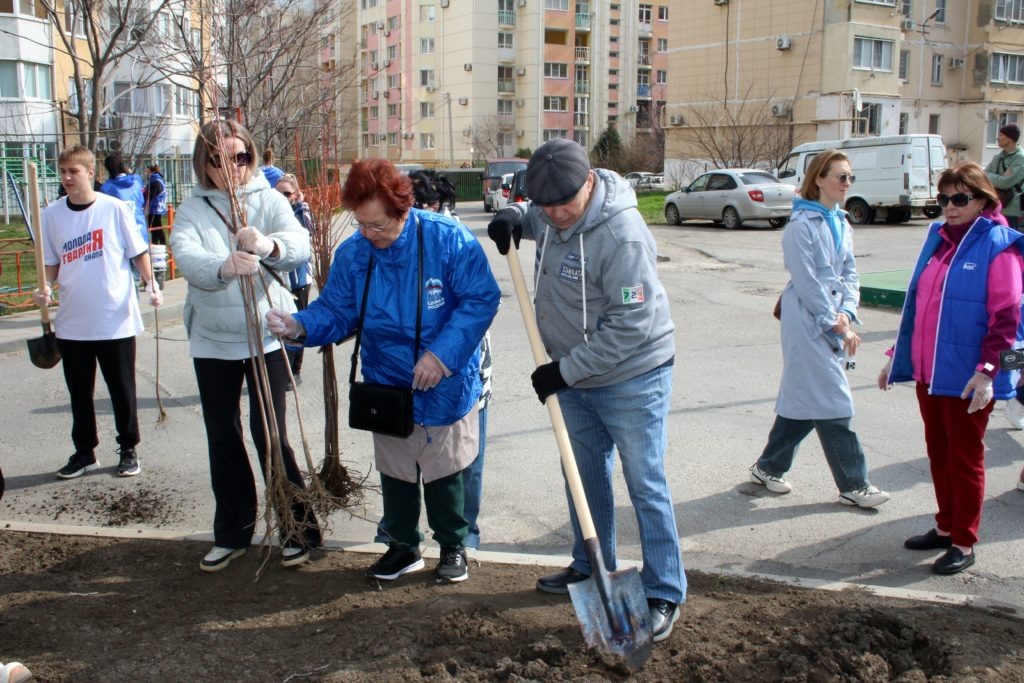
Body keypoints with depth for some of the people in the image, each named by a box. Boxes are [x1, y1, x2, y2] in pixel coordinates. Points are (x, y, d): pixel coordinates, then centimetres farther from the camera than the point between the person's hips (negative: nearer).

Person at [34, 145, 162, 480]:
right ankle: (84, 452, 28)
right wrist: (45, 287, -9)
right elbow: (51, 262, 9)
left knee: (122, 390, 7)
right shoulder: (51, 215, 2)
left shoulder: (114, 209, -7)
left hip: (116, 320, -3)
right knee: (79, 393, 13)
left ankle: (128, 450, 24)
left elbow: (138, 252, -1)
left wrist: (151, 284, -13)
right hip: (72, 323, 3)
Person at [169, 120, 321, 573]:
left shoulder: (269, 200, -4)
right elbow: (185, 255, -22)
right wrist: (223, 266, -44)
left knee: (271, 434, 0)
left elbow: (300, 244, -22)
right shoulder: (193, 209, -2)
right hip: (212, 341, 3)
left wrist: (270, 245, -45)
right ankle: (232, 533, 26)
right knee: (222, 438, 11)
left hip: (267, 335, -2)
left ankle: (297, 530, 16)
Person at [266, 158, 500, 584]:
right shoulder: (352, 254, -7)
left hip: (445, 388, -3)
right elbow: (336, 313, -3)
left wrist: (442, 354, -27)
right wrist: (300, 325, -25)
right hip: (386, 388, 4)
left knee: (444, 473, 12)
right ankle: (403, 547, 37)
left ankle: (453, 546, 34)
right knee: (395, 473, 17)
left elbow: (481, 299, -20)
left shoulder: (448, 239, -20)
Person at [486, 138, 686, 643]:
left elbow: (630, 324, -28)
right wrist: (513, 218, -2)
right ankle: (590, 566, 38)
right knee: (585, 473, 19)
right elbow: (534, 219, 23)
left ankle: (664, 594, 13)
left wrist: (566, 369, -23)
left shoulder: (622, 235, -28)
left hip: (631, 378, -8)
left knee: (645, 486, 0)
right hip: (575, 375, 8)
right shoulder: (552, 215, -3)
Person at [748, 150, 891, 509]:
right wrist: (835, 324, -13)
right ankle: (853, 485, 5)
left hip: (832, 320, 8)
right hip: (807, 322, -8)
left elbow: (850, 273, 11)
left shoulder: (841, 224, 13)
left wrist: (846, 314, -5)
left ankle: (768, 467, 27)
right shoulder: (801, 225, -12)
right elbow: (807, 282, -15)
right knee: (832, 401, -5)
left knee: (804, 397, 13)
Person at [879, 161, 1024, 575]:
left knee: (964, 459, 4)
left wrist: (987, 371, -21)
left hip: (967, 378, -6)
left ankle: (964, 543, 16)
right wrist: (897, 356, 15)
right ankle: (946, 527, 31)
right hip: (927, 371, 7)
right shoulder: (937, 238, 10)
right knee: (938, 453, 16)